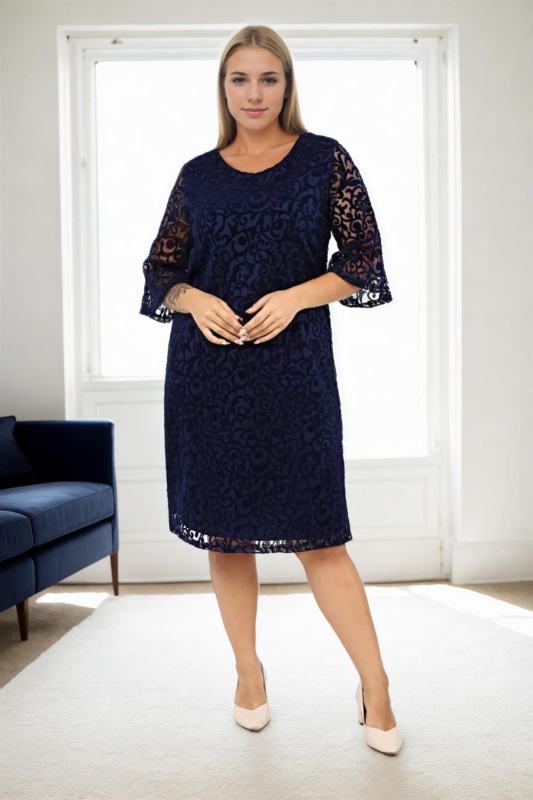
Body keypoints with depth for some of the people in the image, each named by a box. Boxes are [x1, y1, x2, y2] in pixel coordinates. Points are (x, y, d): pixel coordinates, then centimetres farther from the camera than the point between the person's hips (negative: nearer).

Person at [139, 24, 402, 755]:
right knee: (222, 529, 9)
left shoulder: (324, 159, 4)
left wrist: (296, 296, -14)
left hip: (294, 369, -3)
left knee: (317, 536, -3)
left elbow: (364, 257, 1)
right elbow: (160, 270, 12)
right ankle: (249, 672, 27)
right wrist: (194, 301, -9)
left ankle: (376, 686, 12)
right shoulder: (198, 175, 10)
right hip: (207, 373, 3)